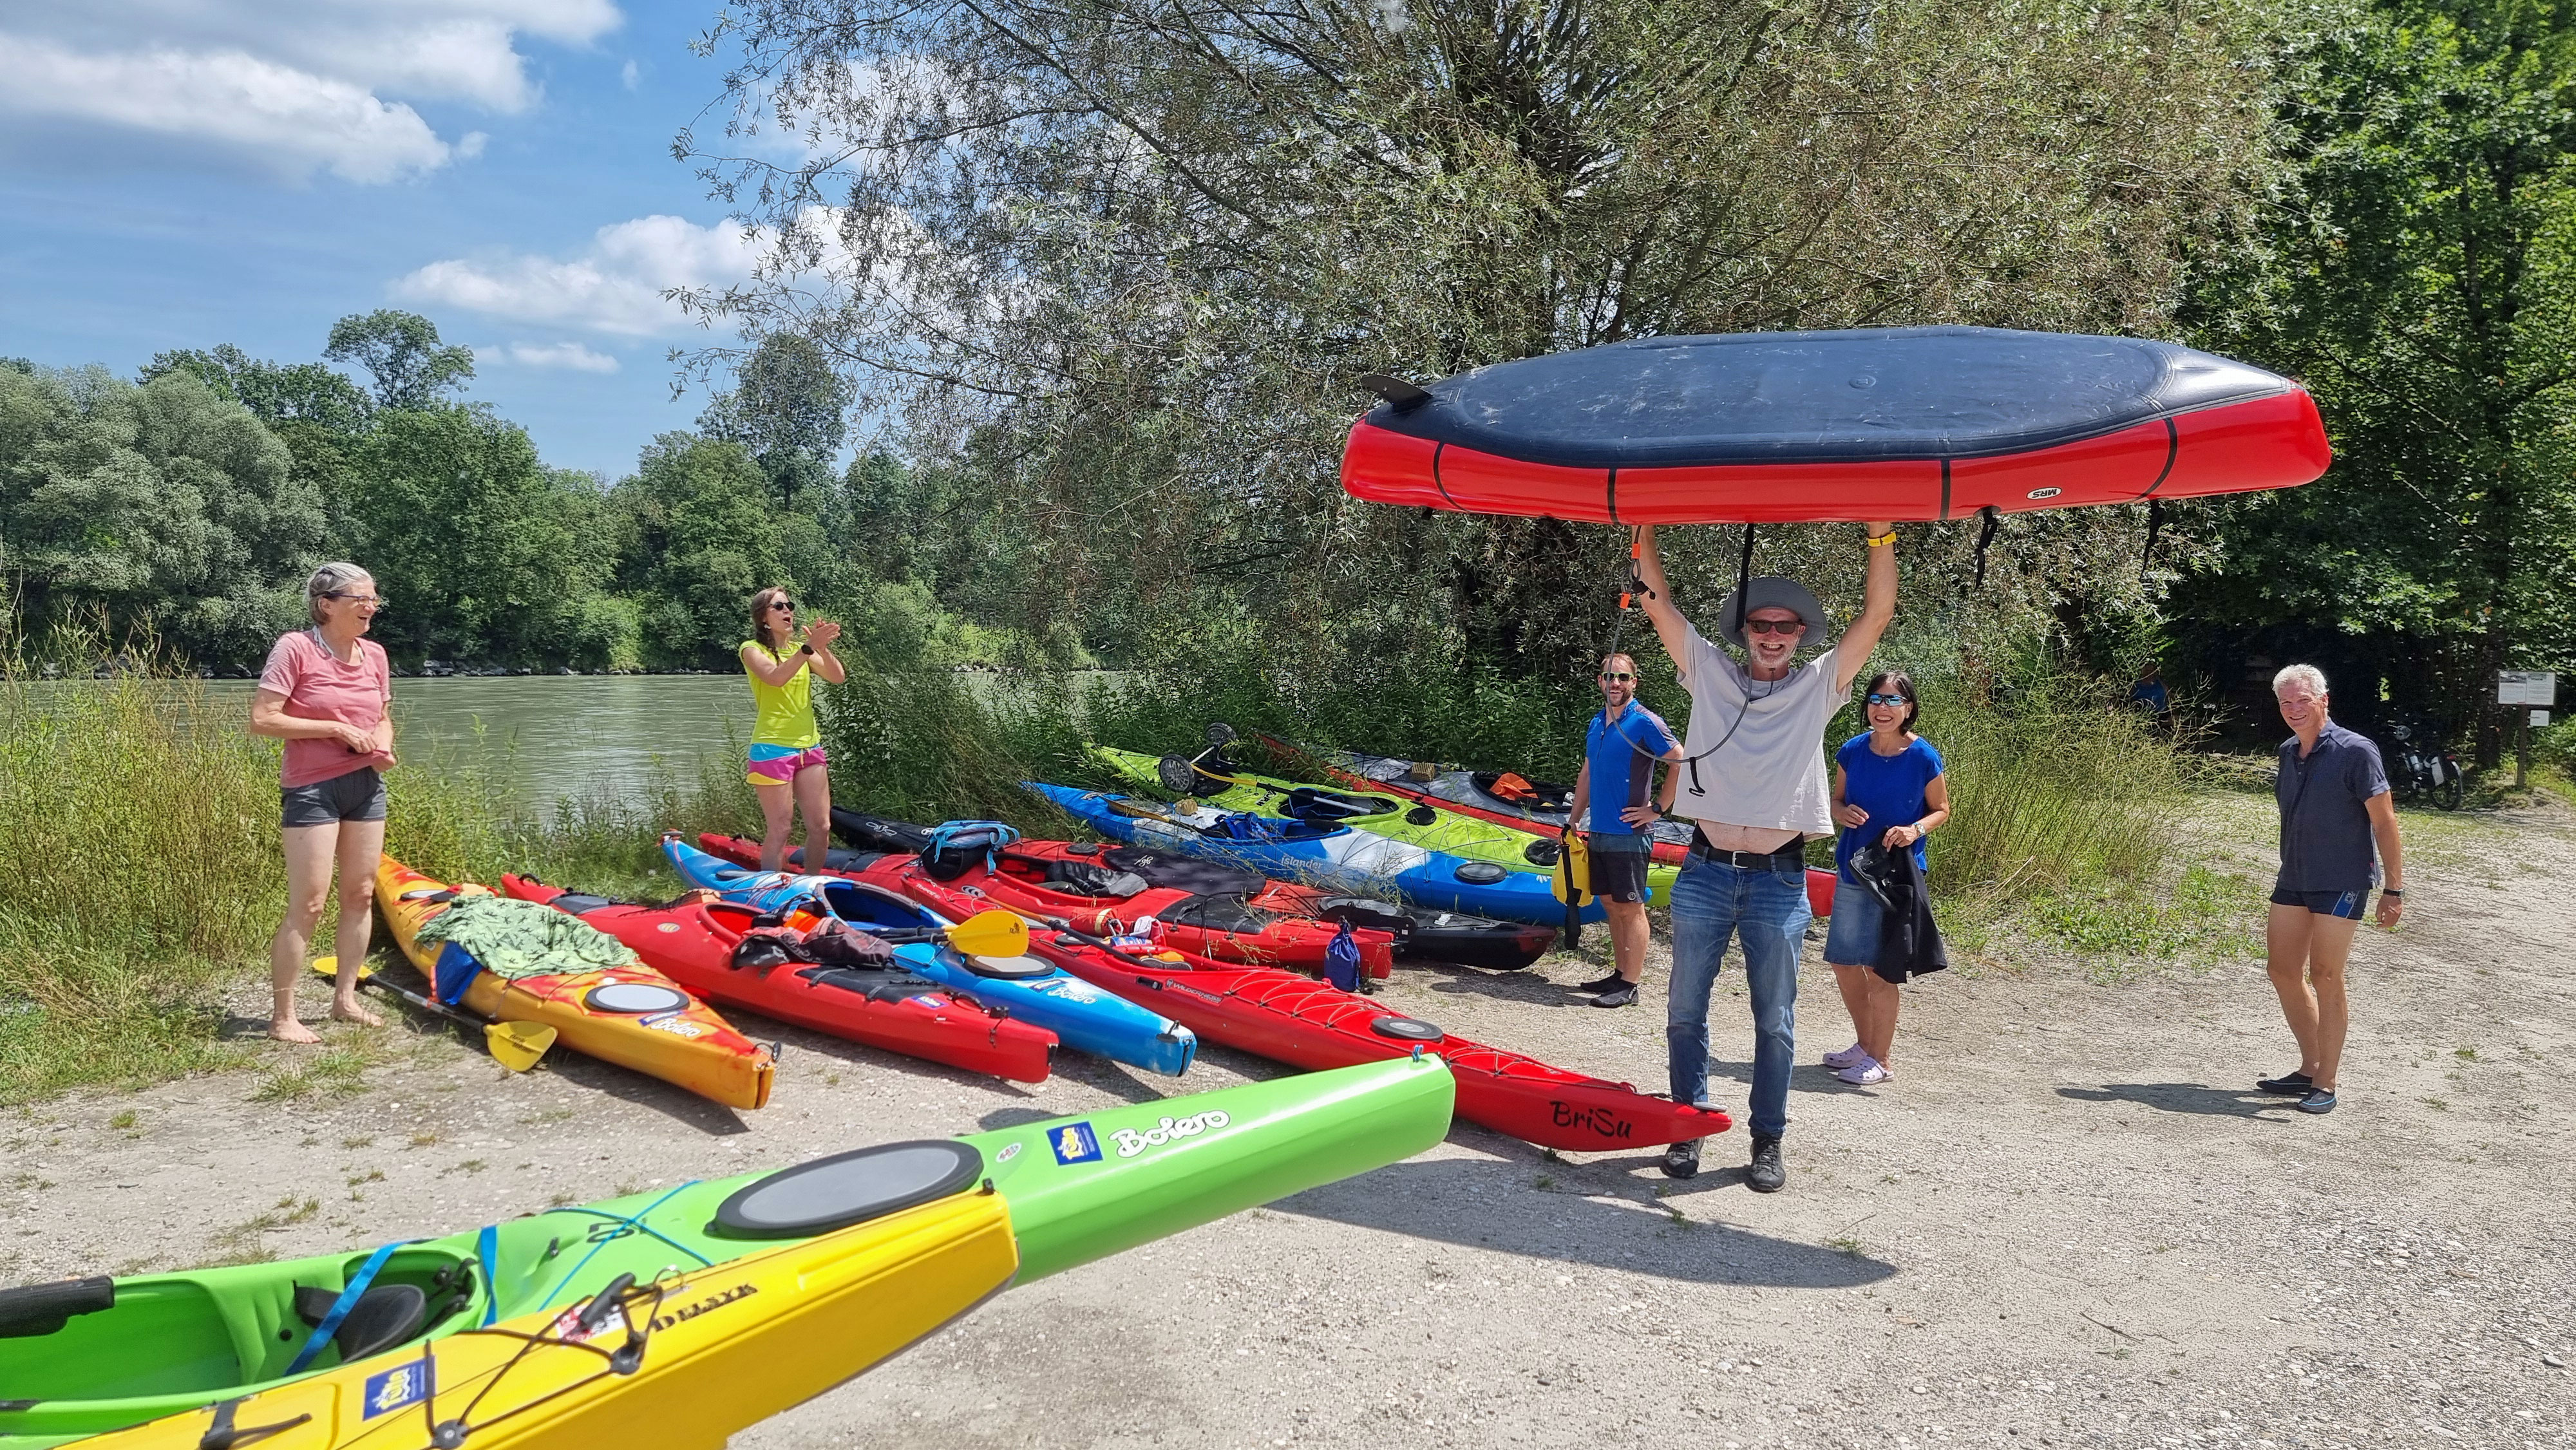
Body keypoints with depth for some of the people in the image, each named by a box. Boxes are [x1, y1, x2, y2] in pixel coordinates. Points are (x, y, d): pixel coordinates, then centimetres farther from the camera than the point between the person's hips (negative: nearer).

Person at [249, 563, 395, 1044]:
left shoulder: (374, 654, 7)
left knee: (361, 896, 12)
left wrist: (383, 744, -1)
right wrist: (337, 729, -18)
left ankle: (345, 998, 25)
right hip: (312, 789, -7)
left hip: (366, 786, 7)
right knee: (307, 906, -5)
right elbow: (262, 719, -16)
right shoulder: (295, 648, -11)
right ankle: (283, 1017, 4)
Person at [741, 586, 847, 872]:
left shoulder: (802, 650, 14)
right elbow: (776, 677, -24)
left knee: (821, 827, 5)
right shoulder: (752, 649, -3)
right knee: (781, 830, -6)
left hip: (809, 749, 6)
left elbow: (838, 677, -3)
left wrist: (822, 647, -19)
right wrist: (810, 647, -32)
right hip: (773, 750, -6)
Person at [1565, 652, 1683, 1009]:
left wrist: (1657, 809, -11)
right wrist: (1573, 822, 18)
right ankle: (1620, 973, 22)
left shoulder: (1645, 723, -10)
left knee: (1631, 908, -4)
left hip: (1628, 834, -8)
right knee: (1611, 905, 13)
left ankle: (1629, 986, -1)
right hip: (1598, 832, 8)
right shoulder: (1595, 725, 13)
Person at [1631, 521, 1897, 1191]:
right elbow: (1659, 606, 2)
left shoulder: (1818, 686, 5)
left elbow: (1877, 614, -2)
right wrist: (1644, 528, -6)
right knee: (1686, 1012, 7)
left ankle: (1768, 1140, 16)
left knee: (1775, 1022, 6)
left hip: (1779, 881, -1)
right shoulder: (1710, 674, 6)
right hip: (1706, 872, 1)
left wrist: (1881, 533, -10)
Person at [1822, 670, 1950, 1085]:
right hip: (1852, 867, 5)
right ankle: (1865, 1044, 30)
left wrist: (1915, 830, -19)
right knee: (1843, 961, 11)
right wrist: (1843, 813, -11)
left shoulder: (1923, 758, -11)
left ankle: (1882, 1059, 15)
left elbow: (1941, 810, 1)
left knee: (1878, 966, -1)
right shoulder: (1852, 751, 0)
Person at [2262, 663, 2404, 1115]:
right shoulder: (2289, 752, 9)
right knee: (2282, 969, 8)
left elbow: (2384, 821, -12)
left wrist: (2394, 889, -14)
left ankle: (2325, 1085, 2)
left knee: (2325, 977, -6)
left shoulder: (2355, 751, -12)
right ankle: (2310, 1069, 22)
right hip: (2293, 880, 7)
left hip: (2342, 883, -7)